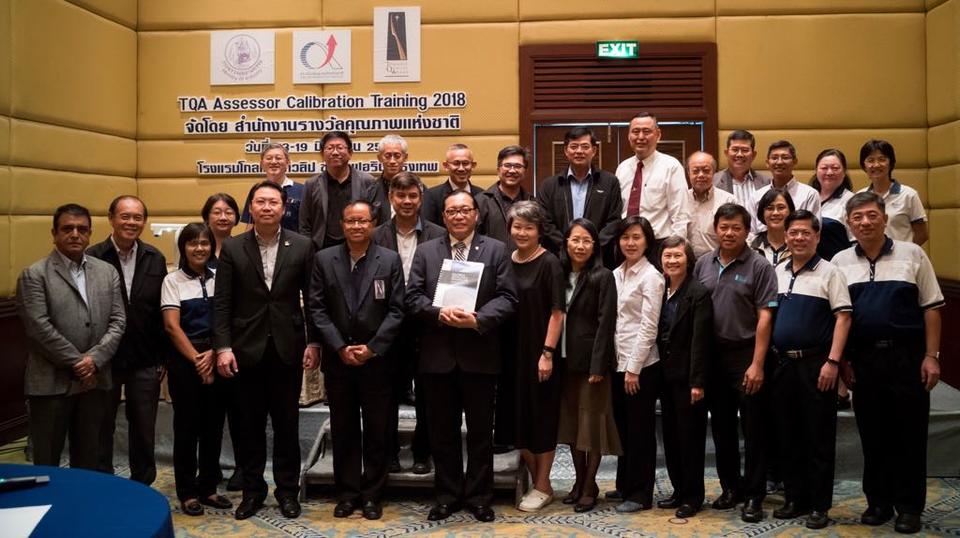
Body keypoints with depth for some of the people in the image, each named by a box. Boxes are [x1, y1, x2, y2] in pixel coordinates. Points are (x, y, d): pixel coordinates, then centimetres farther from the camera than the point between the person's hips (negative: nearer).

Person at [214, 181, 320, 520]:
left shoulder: (301, 246, 0)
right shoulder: (232, 248, 1)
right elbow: (222, 303, -2)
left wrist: (313, 342, -3)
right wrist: (223, 347, -9)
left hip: (288, 349, 0)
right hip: (247, 350, 0)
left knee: (287, 424, 9)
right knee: (251, 425, 10)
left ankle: (287, 490, 23)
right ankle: (252, 490, 24)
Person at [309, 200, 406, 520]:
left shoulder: (390, 260, 0)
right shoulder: (323, 259, 3)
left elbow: (396, 310, -4)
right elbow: (317, 309, -1)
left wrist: (372, 348, -12)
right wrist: (340, 347, -10)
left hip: (376, 359, -1)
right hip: (337, 359, 1)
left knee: (376, 430, 6)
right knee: (343, 429, 9)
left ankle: (371, 494, 18)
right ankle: (347, 493, 21)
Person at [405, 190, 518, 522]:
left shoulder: (496, 250, 4)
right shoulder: (425, 251, 9)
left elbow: (507, 298, -4)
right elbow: (413, 297, 1)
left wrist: (478, 320, -19)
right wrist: (440, 313, -17)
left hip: (479, 354, -1)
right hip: (438, 355, 2)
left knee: (480, 431, 8)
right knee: (442, 431, 10)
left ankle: (479, 497, 21)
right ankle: (447, 495, 23)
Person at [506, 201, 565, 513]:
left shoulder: (549, 264, -9)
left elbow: (557, 312, -12)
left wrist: (547, 353, -17)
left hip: (540, 352, -5)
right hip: (513, 350, 5)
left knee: (542, 416, 4)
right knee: (519, 416, 10)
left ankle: (543, 487, 17)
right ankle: (535, 481, 25)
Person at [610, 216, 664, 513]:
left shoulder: (651, 276, -9)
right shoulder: (616, 274, 11)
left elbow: (648, 327, -13)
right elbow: (611, 320, 12)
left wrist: (634, 368, -15)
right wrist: (621, 365, 8)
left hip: (641, 365, -6)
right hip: (618, 362, 6)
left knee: (640, 429, 2)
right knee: (623, 426, 14)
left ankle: (641, 494, 12)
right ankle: (625, 485, 27)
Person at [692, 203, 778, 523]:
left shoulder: (759, 266, -7)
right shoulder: (703, 264, 7)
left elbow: (764, 318, -11)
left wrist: (757, 364, -16)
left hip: (746, 354, -5)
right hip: (712, 354, 5)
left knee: (753, 427, 2)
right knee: (721, 425, 13)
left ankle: (754, 495, 12)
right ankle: (730, 487, 28)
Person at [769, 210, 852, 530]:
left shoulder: (829, 272, -3)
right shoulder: (777, 273, 11)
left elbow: (843, 318, -8)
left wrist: (833, 362, -16)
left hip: (815, 363, -5)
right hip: (782, 363, 5)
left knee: (819, 437, 2)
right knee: (788, 435, 11)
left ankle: (819, 505, 12)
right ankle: (794, 498, 23)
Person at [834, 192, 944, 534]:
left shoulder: (912, 255, 2)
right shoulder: (840, 263, 6)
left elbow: (931, 308, 2)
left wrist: (931, 356, -5)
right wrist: (842, 361, 1)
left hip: (907, 357, -1)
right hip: (863, 360, 2)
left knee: (909, 434, 4)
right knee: (872, 434, 9)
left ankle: (909, 506, 15)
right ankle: (879, 502, 22)